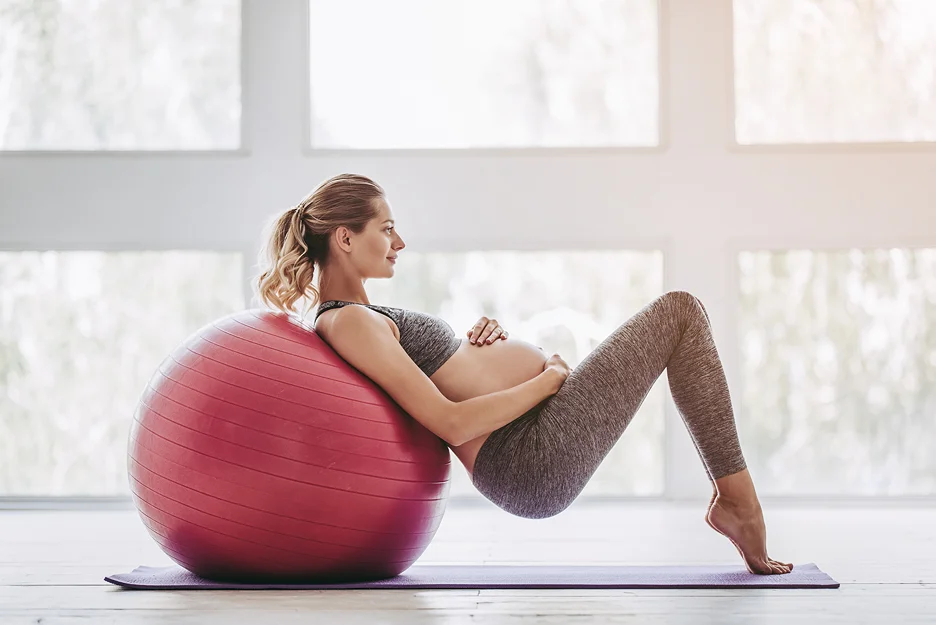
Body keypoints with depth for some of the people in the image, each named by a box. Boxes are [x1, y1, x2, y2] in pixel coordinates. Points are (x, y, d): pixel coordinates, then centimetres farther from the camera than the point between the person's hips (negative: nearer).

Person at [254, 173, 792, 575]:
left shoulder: (356, 316, 16)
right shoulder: (347, 323, -16)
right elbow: (452, 424, -22)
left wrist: (478, 347, 5)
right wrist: (549, 380, -12)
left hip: (537, 456, 11)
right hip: (538, 460, -11)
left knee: (675, 318, 23)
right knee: (680, 312, -5)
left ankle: (730, 496, 16)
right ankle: (739, 503, 1)